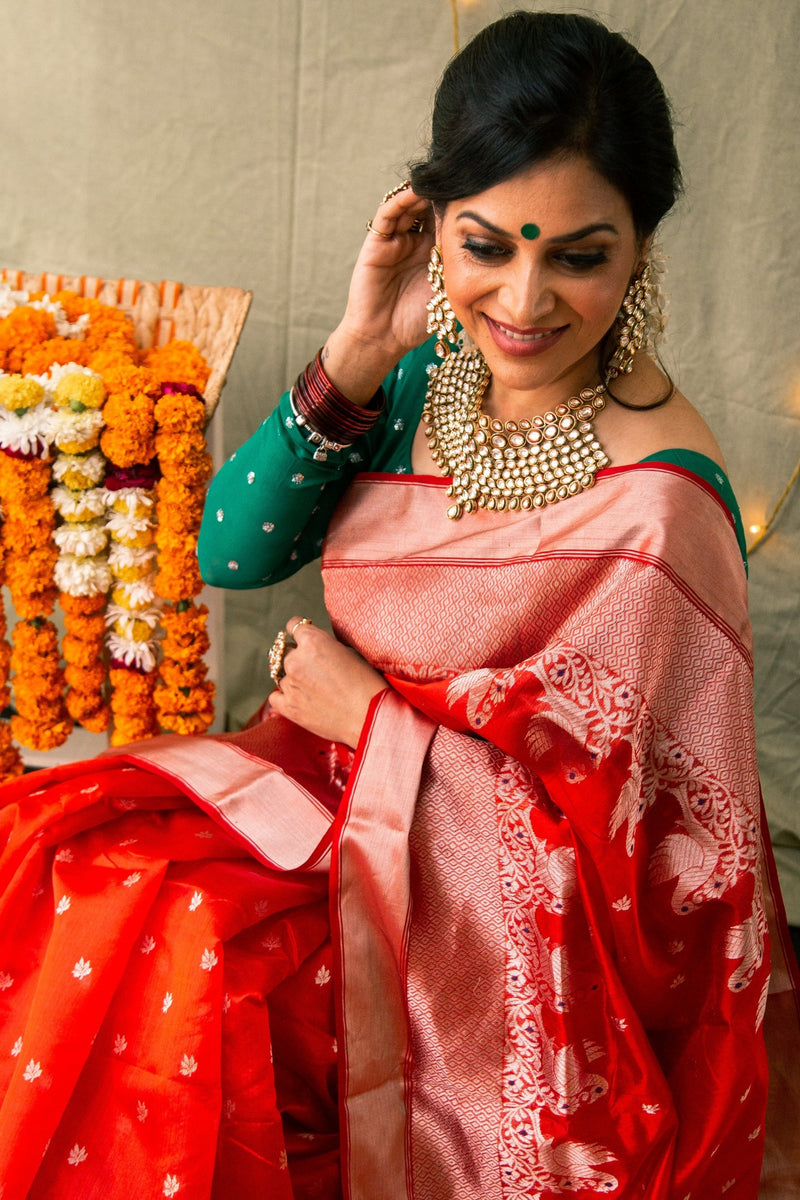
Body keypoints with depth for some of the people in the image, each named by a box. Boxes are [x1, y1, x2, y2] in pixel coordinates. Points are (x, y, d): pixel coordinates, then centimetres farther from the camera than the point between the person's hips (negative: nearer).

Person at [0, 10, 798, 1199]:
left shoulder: (657, 501, -25)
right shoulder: (432, 367, -6)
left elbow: (600, 813, -19)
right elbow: (232, 553, -6)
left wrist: (366, 711, -12)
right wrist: (357, 354, -18)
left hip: (485, 910, -6)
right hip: (351, 773, 6)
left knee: (132, 939, -17)